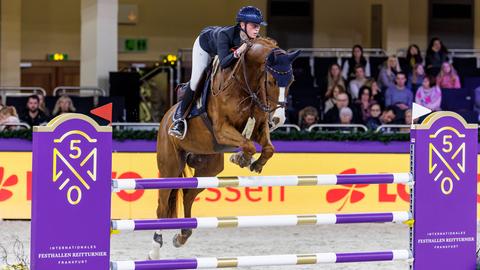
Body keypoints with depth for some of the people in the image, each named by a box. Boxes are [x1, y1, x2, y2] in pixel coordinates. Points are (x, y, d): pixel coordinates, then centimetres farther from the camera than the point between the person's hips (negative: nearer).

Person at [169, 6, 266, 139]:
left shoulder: (254, 40, -32)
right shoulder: (225, 34, -47)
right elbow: (223, 63, -56)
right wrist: (237, 52, -70)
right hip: (205, 45, -5)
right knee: (196, 82, -10)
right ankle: (180, 118, 0)